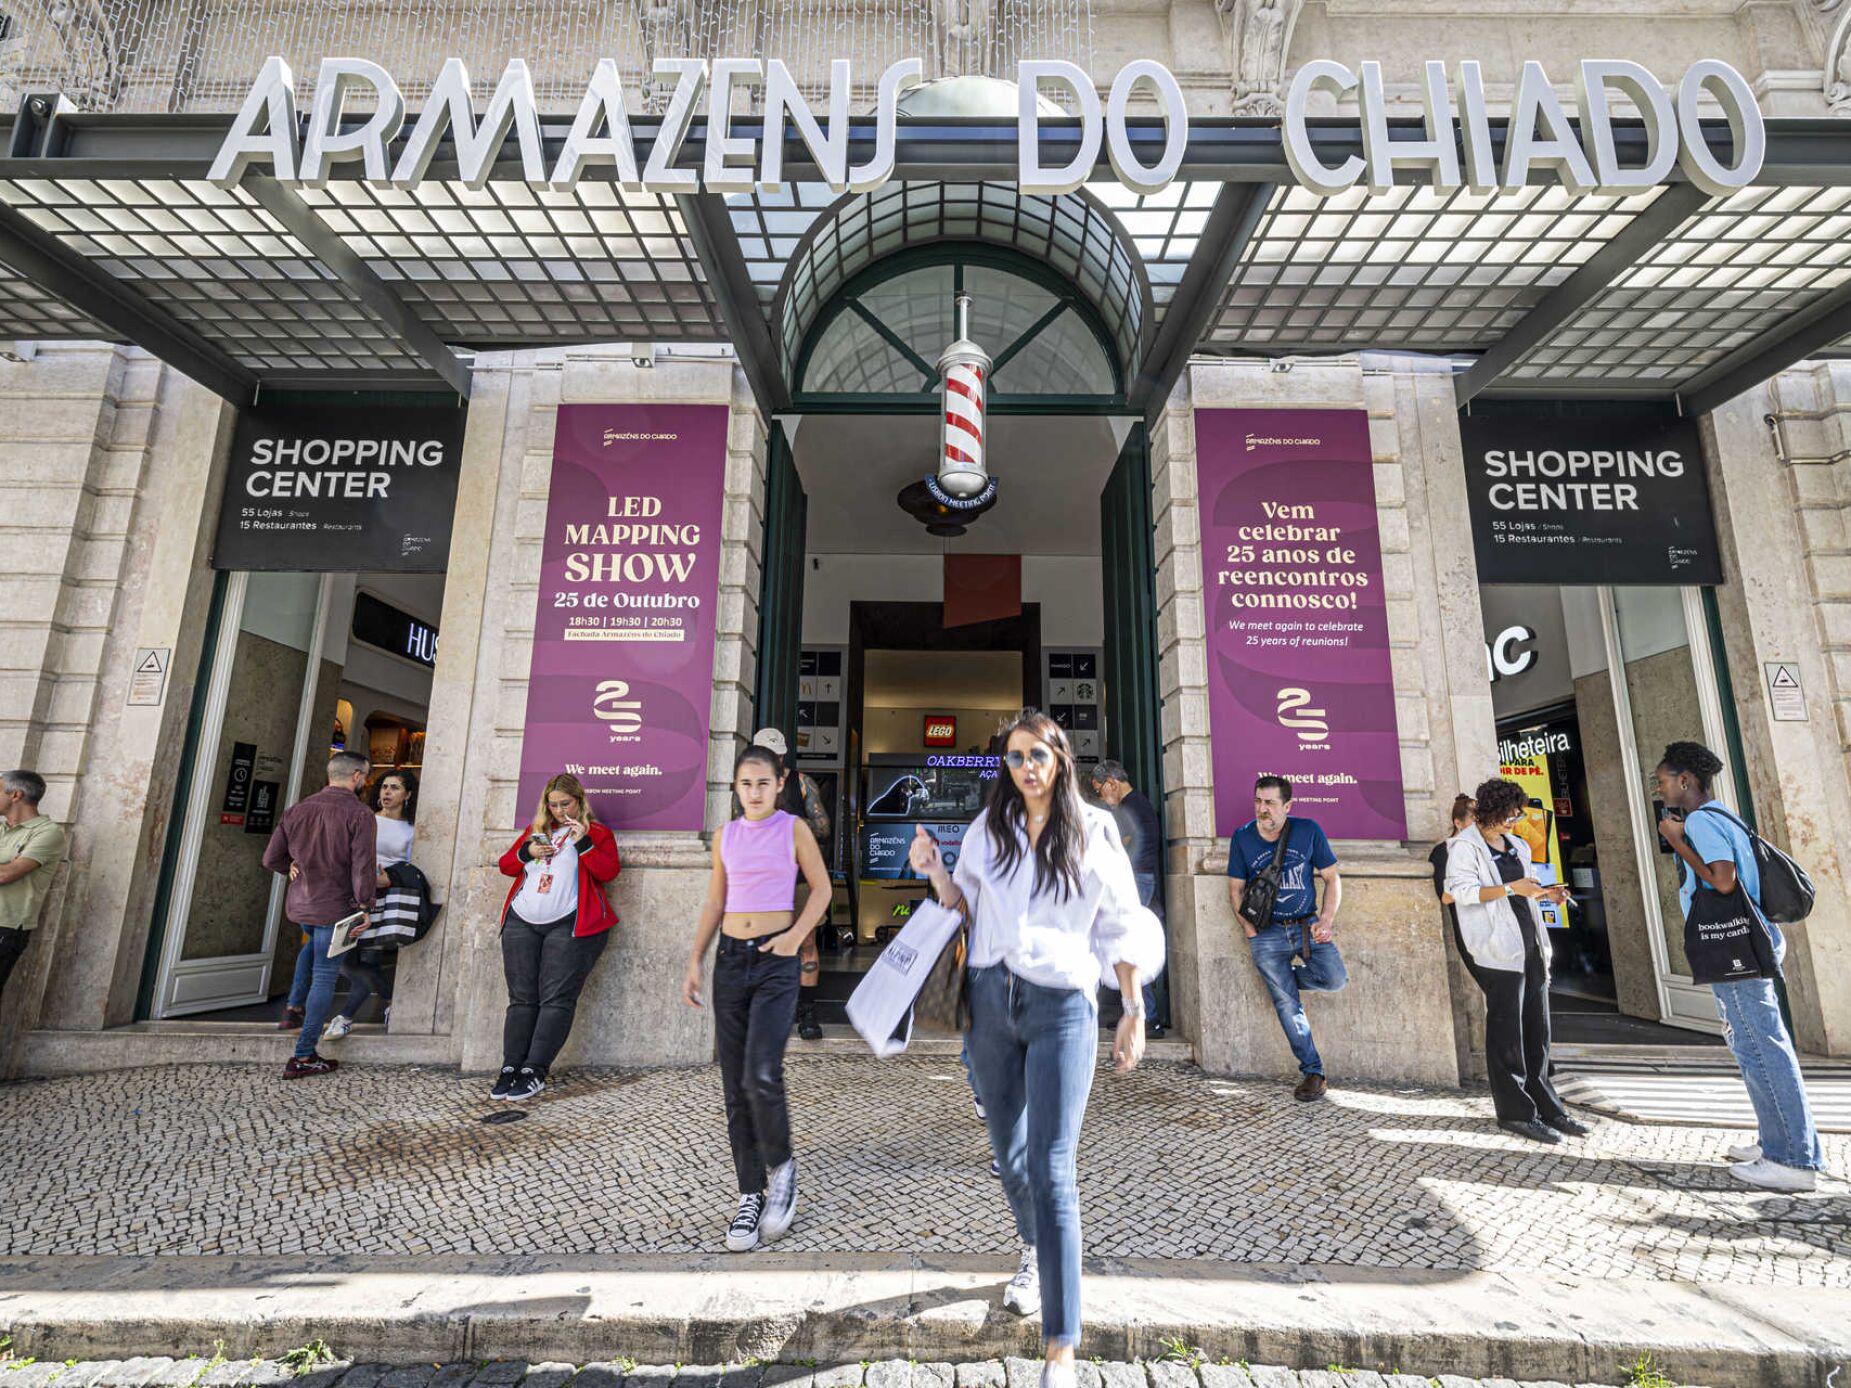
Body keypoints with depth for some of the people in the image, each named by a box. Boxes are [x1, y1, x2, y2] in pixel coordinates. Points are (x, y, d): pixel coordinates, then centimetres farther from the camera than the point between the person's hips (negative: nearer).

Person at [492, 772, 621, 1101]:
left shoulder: (597, 833, 5)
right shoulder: (535, 829, 19)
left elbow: (609, 871, -8)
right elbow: (505, 865, 19)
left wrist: (583, 842, -17)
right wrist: (527, 852, -1)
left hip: (569, 925, -5)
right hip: (522, 923, 5)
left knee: (556, 999, -7)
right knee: (521, 998, 5)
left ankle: (534, 1072, -5)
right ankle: (510, 1068, 8)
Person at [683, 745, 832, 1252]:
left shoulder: (793, 829, -1)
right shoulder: (725, 835, 9)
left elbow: (821, 889, 3)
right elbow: (714, 903, 14)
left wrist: (797, 936, -11)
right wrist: (694, 962, 9)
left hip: (775, 960, -4)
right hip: (730, 958, 4)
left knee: (761, 1075, -15)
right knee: (735, 1084, 7)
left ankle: (781, 1166, 14)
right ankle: (750, 1193, 21)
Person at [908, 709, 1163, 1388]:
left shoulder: (1093, 833, -3)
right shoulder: (988, 828, 3)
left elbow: (1123, 930, 1)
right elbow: (968, 910, 10)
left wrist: (1134, 1014, -1)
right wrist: (934, 872, -7)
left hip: (1063, 1008, -4)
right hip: (992, 1000, 4)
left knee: (1050, 1170, -7)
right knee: (1009, 1151, 20)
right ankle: (1035, 1249, 49)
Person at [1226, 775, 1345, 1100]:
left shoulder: (1308, 830, -3)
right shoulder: (1242, 837, -3)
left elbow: (1332, 879, 6)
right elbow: (1236, 889, 4)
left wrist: (1326, 920, -7)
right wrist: (1251, 931, -5)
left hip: (1307, 925, 1)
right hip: (1267, 932, -1)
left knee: (1335, 979, -19)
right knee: (1287, 1003, -3)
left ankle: (1281, 977, 11)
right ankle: (1313, 1073, 13)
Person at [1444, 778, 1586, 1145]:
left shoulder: (1517, 845, 17)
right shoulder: (1465, 846, -8)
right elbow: (1462, 892, -15)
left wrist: (1544, 894, 8)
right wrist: (1509, 889, -22)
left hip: (1529, 942, 8)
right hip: (1496, 946, -8)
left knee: (1537, 1028, 11)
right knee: (1506, 1029, -3)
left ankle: (1545, 1106, 21)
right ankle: (1516, 1112, 4)